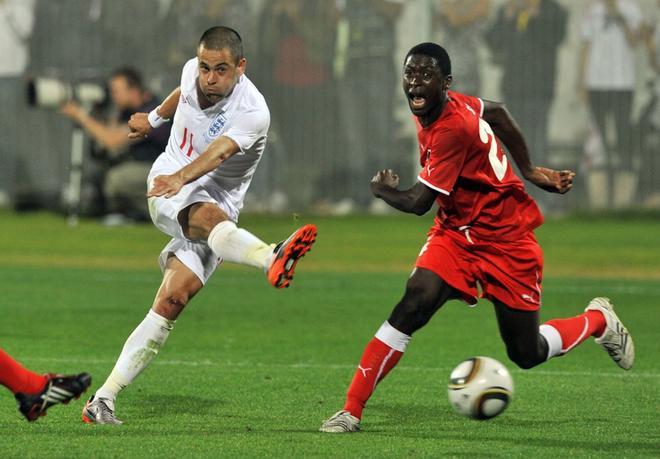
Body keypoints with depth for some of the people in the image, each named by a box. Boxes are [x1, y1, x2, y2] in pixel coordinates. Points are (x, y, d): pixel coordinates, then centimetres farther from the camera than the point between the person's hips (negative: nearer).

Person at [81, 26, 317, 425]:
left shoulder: (252, 112, -18)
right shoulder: (193, 72, -1)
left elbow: (218, 153, -37)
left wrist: (182, 177, -56)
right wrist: (155, 117, 45)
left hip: (217, 205, -2)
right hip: (168, 188, 2)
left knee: (172, 302, -16)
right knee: (210, 215, -36)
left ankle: (104, 400, -12)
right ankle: (273, 260, -71)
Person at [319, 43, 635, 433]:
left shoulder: (452, 128, -30)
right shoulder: (453, 105, -5)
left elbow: (418, 203, -25)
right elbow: (497, 112, 15)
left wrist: (383, 189, -3)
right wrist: (528, 171, 19)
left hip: (505, 240, -7)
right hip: (455, 233, 7)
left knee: (526, 354, 5)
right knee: (414, 304, -18)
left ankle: (599, 320, 35)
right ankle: (352, 410, -18)